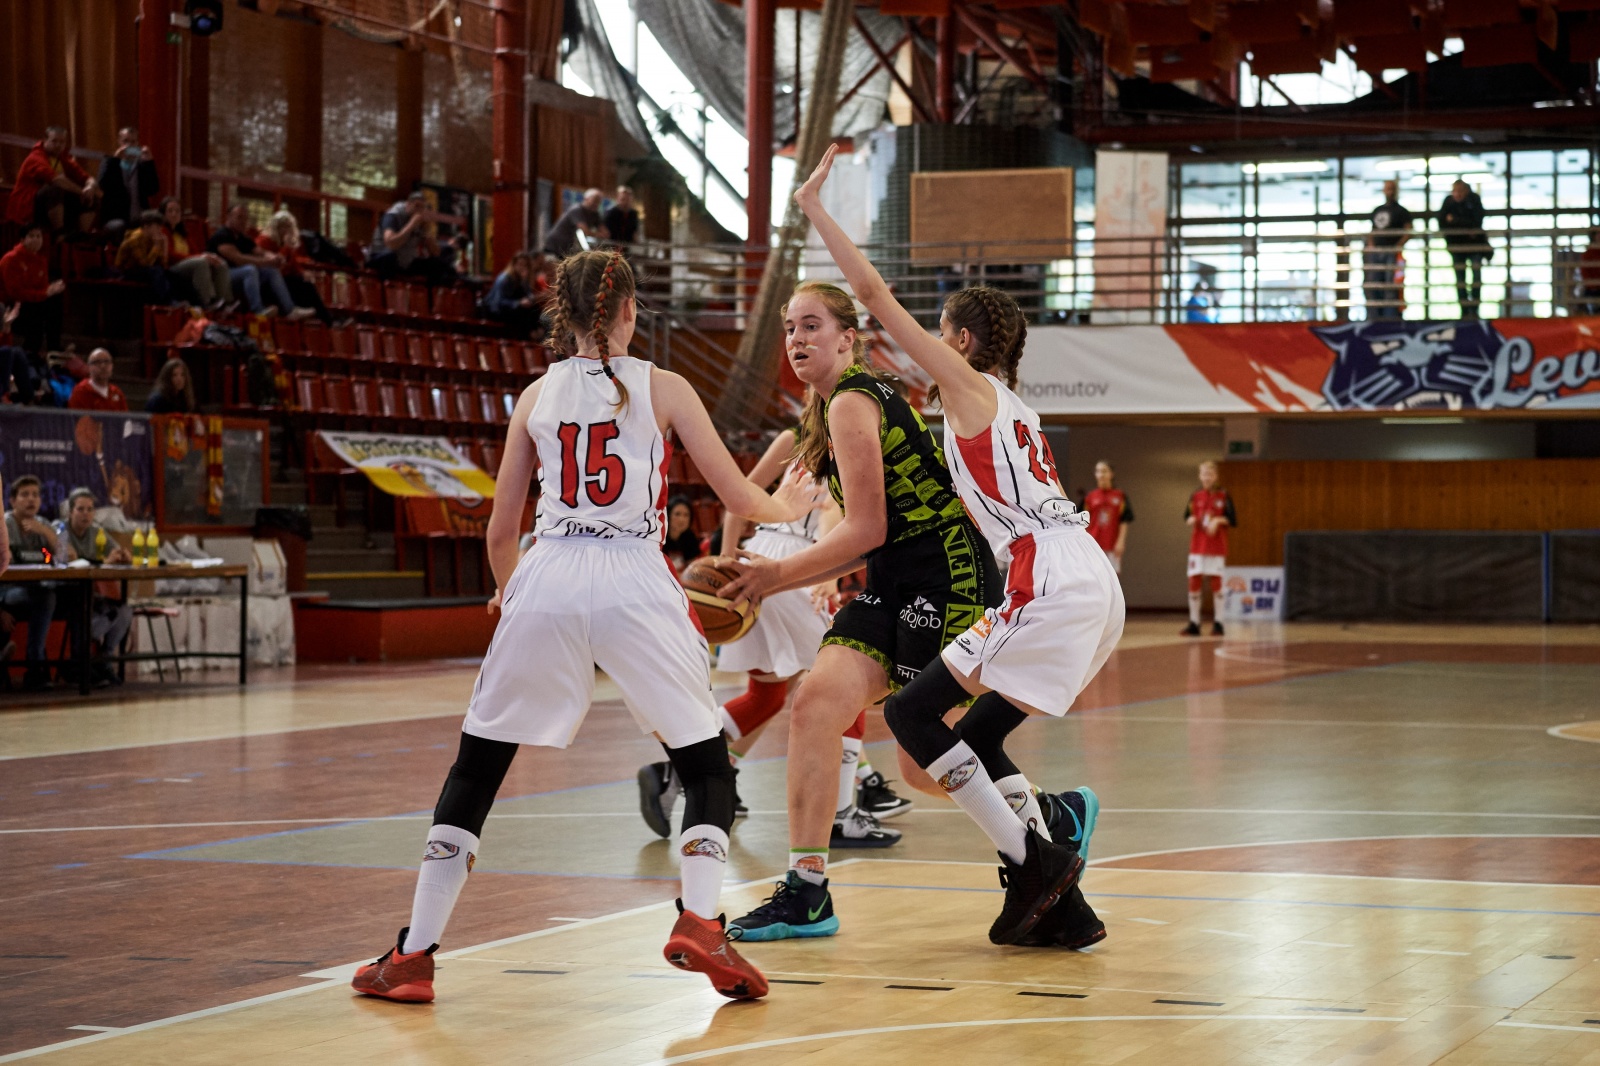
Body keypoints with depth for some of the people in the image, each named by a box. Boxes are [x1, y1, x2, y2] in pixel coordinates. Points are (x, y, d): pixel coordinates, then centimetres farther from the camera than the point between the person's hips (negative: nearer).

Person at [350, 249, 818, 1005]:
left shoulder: (537, 397, 14)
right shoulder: (661, 389, 8)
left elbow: (500, 531, 17)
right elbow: (738, 497, 8)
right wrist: (787, 507, 30)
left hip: (548, 581, 2)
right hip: (635, 583, -2)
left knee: (476, 766, 13)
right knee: (708, 769, 11)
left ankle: (413, 956, 11)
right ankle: (698, 922, -11)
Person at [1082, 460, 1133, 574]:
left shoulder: (1120, 496, 5)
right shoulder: (1090, 496, 5)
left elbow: (1124, 521, 2)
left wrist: (1121, 541, -6)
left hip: (1112, 546, 0)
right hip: (1094, 545, 0)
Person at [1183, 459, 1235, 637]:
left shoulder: (1223, 496, -2)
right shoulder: (1195, 496, 6)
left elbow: (1233, 520, -2)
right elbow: (1187, 517, 12)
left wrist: (1219, 520, -19)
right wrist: (1191, 520, -10)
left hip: (1217, 548, -2)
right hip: (1197, 547, 2)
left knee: (1217, 583, -2)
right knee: (1194, 583, -2)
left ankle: (1218, 623, 5)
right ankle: (1194, 624, 4)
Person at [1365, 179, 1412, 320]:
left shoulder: (1401, 212, 2)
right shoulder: (1377, 211, 19)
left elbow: (1409, 232, -5)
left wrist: (1397, 247, -14)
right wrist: (1370, 244, 6)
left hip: (1392, 253, -6)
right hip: (1375, 252, 6)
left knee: (1391, 287, -10)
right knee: (1372, 286, 3)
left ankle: (1391, 318, -10)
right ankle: (1374, 318, 7)